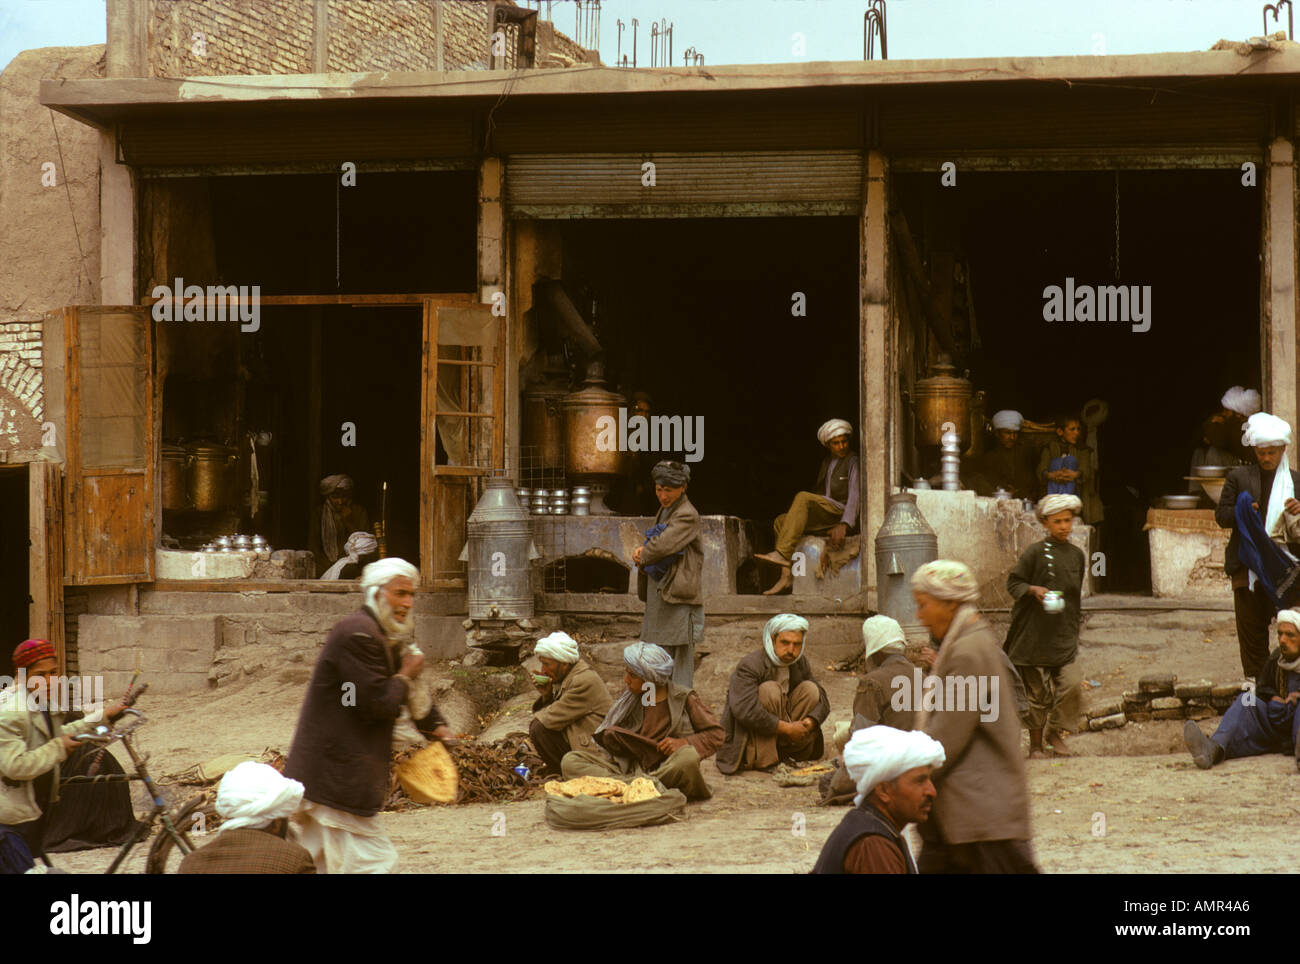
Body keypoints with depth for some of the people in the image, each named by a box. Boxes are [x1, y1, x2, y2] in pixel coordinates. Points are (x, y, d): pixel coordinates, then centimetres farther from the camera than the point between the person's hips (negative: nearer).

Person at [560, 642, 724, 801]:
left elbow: (716, 733, 3)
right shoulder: (629, 701, 13)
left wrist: (684, 742, -13)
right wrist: (610, 737, -9)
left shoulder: (683, 698, 2)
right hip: (630, 768, 4)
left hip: (667, 769, -3)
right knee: (570, 761, -16)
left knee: (689, 756, -39)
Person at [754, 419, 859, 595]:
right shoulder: (826, 463, 21)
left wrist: (844, 525, -31)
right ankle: (786, 575, -24)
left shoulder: (853, 461, -3)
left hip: (844, 516, -8)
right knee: (781, 521, -11)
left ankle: (782, 554, -41)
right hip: (823, 518, 8)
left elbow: (855, 495, -17)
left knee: (802, 497, -29)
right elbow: (818, 492, 24)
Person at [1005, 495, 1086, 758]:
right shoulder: (1035, 553, -5)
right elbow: (1013, 583, -2)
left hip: (1064, 635, 3)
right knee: (1038, 692, 1)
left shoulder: (1077, 555, 10)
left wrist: (1076, 623, 21)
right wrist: (1034, 590, -20)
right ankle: (1035, 744, 15)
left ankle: (1055, 732, 9)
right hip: (1035, 632, -3)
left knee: (1071, 684, -12)